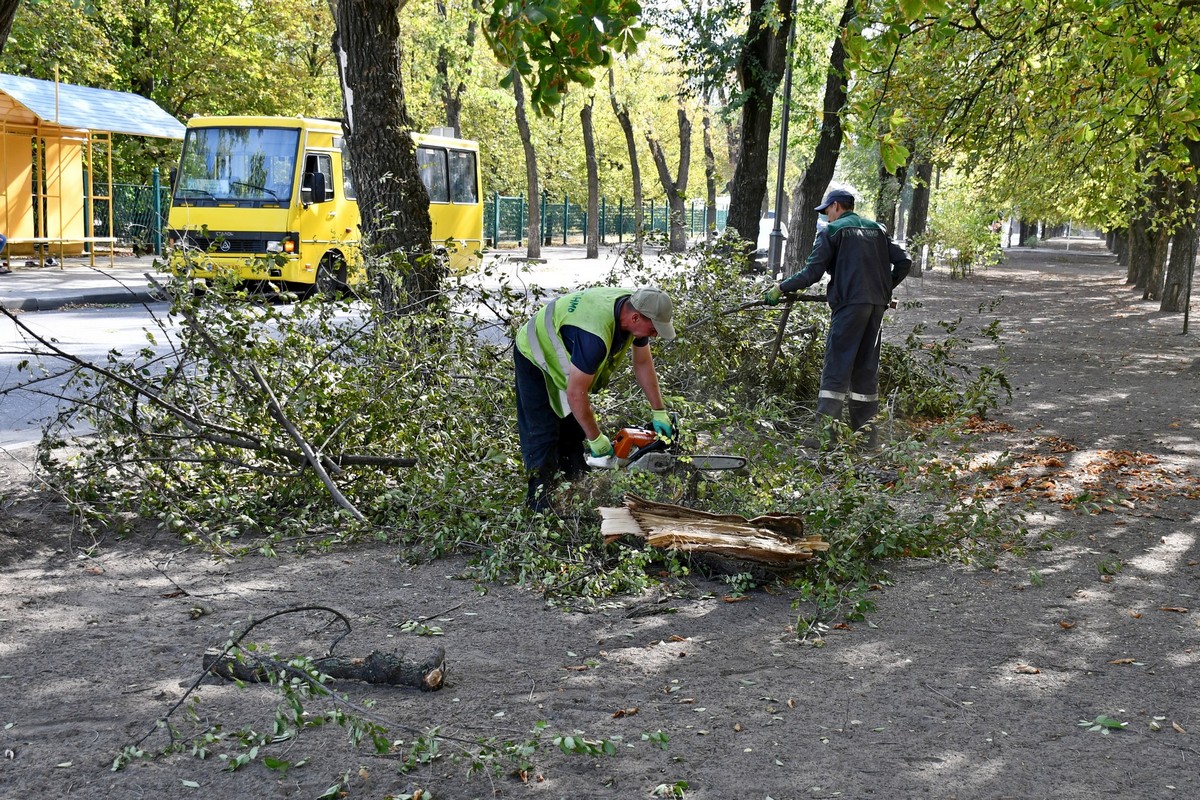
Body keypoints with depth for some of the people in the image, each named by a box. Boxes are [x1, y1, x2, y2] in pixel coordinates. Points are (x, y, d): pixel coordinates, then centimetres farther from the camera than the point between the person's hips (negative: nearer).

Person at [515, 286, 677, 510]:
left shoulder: (635, 309, -18)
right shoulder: (596, 335, -44)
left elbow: (643, 364, -1)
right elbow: (576, 395, -36)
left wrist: (659, 413, -1)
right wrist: (597, 440, -24)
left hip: (562, 355, 8)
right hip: (535, 357, -8)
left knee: (574, 429, 8)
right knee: (543, 433, -11)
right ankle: (539, 503, -7)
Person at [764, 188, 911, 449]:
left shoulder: (832, 231, 1)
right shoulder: (877, 230, 19)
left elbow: (812, 272, -7)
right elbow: (903, 261, 14)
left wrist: (781, 288, 1)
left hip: (849, 303, -6)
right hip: (877, 305, 6)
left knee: (836, 368, -7)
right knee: (866, 369, 11)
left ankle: (826, 432, -12)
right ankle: (866, 431, 12)